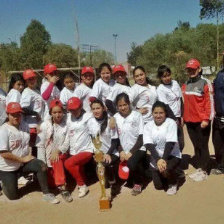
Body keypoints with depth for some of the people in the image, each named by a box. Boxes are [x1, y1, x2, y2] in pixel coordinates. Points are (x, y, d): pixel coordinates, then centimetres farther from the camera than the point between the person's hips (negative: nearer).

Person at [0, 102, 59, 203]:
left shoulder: (24, 126, 1)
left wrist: (29, 155, 0)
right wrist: (23, 159, -18)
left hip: (24, 162, 5)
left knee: (42, 166, -23)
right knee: (13, 195, 1)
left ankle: (46, 194, -12)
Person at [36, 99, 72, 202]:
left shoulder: (66, 124, -5)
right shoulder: (45, 125, -5)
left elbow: (67, 143, -7)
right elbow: (40, 145, -6)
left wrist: (58, 151, -25)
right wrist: (42, 164, -11)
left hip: (61, 155, -1)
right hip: (48, 157, 1)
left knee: (57, 160, -33)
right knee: (51, 183, -13)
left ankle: (62, 187, -32)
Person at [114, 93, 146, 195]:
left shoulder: (137, 115, -7)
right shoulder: (115, 117, 3)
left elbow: (141, 137, -8)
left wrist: (131, 152, -15)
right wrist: (121, 151, -10)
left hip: (137, 149, -4)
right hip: (123, 150, 4)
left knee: (131, 163, -32)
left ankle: (138, 183, -1)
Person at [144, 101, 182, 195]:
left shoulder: (171, 123, -13)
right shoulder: (148, 126, -4)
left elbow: (170, 143, -22)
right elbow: (149, 145, -16)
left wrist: (164, 159, -32)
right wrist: (158, 160, -29)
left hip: (171, 155, -3)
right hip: (156, 157, 4)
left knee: (165, 170, -33)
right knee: (159, 186, 2)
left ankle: (173, 183, 2)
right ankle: (172, 174, 34)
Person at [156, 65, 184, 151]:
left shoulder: (175, 83, 6)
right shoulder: (160, 89, -11)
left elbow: (181, 100, 12)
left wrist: (181, 116, 11)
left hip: (178, 117, 6)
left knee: (181, 144, 13)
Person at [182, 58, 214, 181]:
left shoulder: (204, 83, -7)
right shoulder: (185, 85, 10)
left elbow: (209, 102, -10)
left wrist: (206, 119, -15)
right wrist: (184, 117, 12)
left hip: (201, 121, -5)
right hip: (189, 121, 6)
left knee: (203, 146, 4)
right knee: (196, 145, 14)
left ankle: (204, 171, 14)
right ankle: (199, 168, 25)